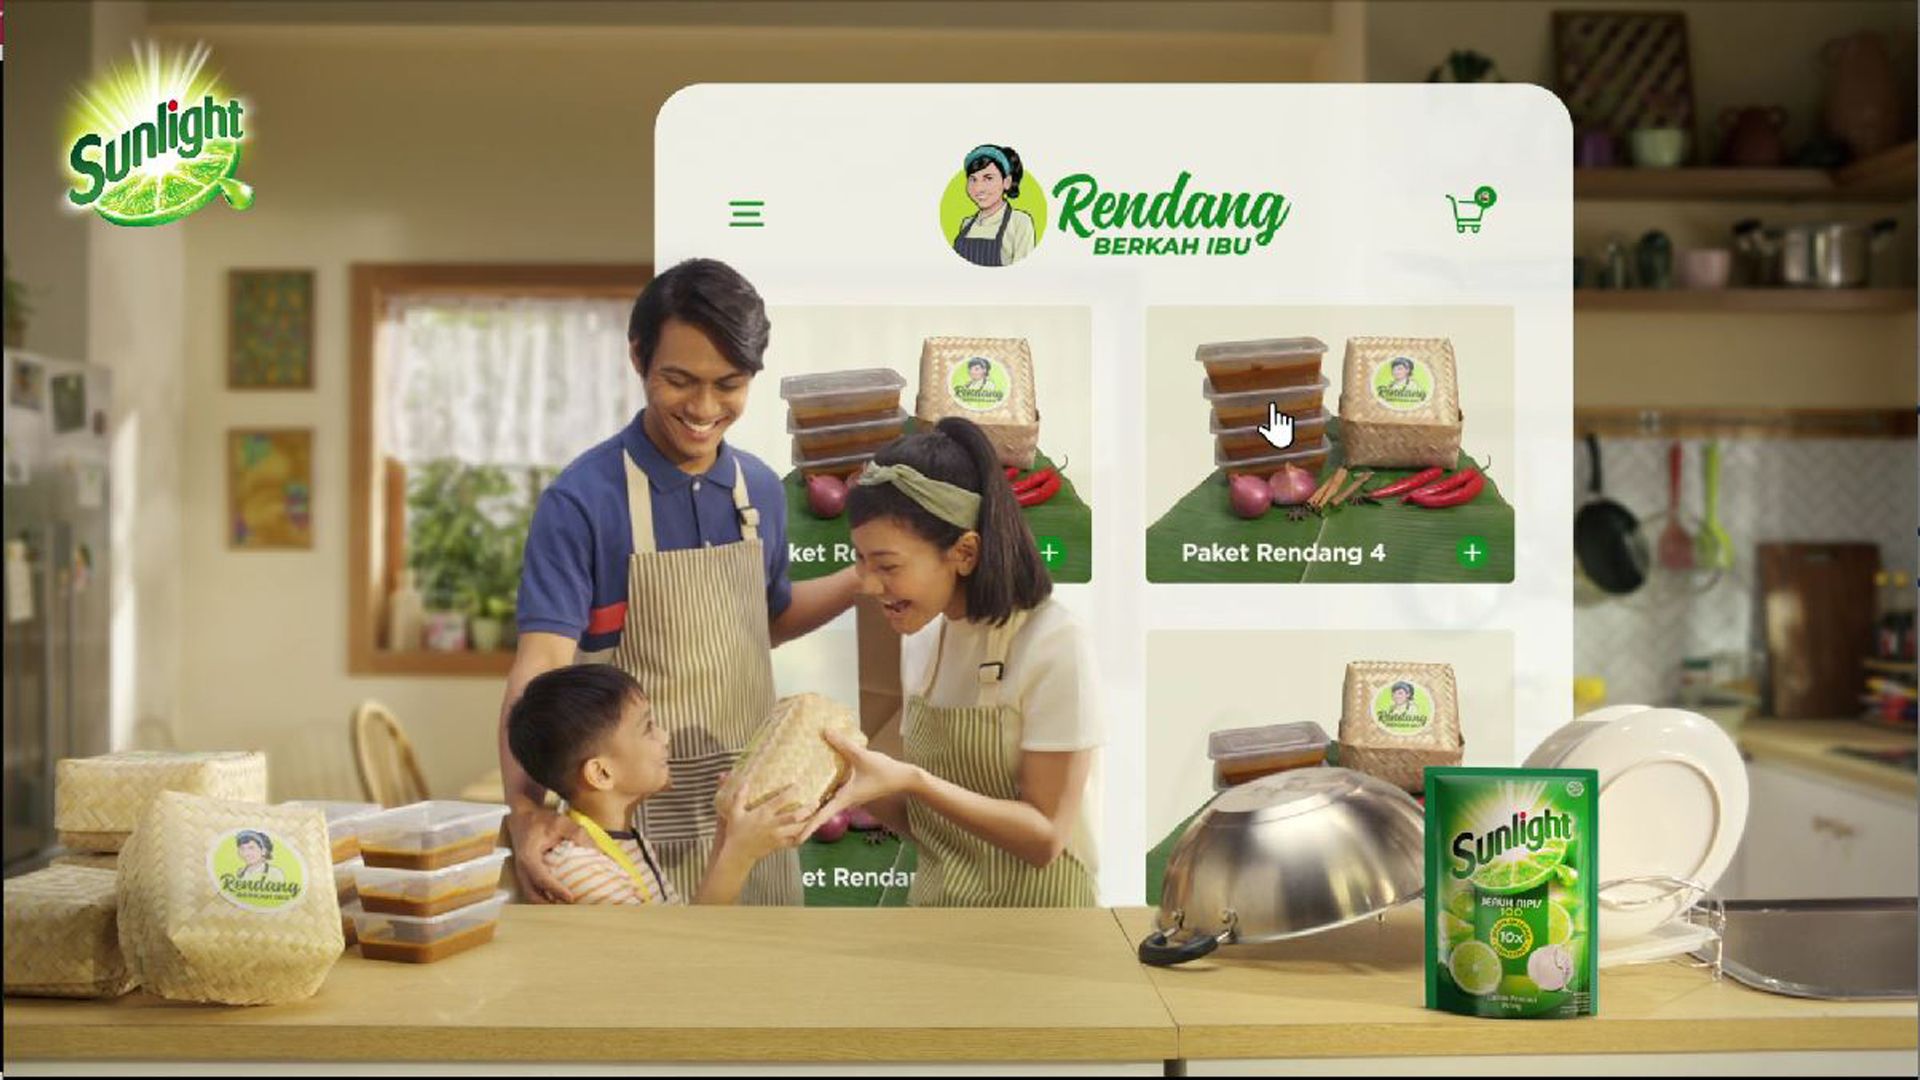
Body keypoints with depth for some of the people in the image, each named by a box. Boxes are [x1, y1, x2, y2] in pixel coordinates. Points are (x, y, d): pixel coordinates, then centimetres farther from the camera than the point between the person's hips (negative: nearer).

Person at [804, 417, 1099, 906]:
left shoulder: (1050, 644, -20)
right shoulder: (920, 639, -1)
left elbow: (1045, 838, -20)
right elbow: (922, 820, 4)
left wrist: (909, 781, -30)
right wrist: (851, 781, -14)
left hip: (1029, 902, -6)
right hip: (931, 897, 6)